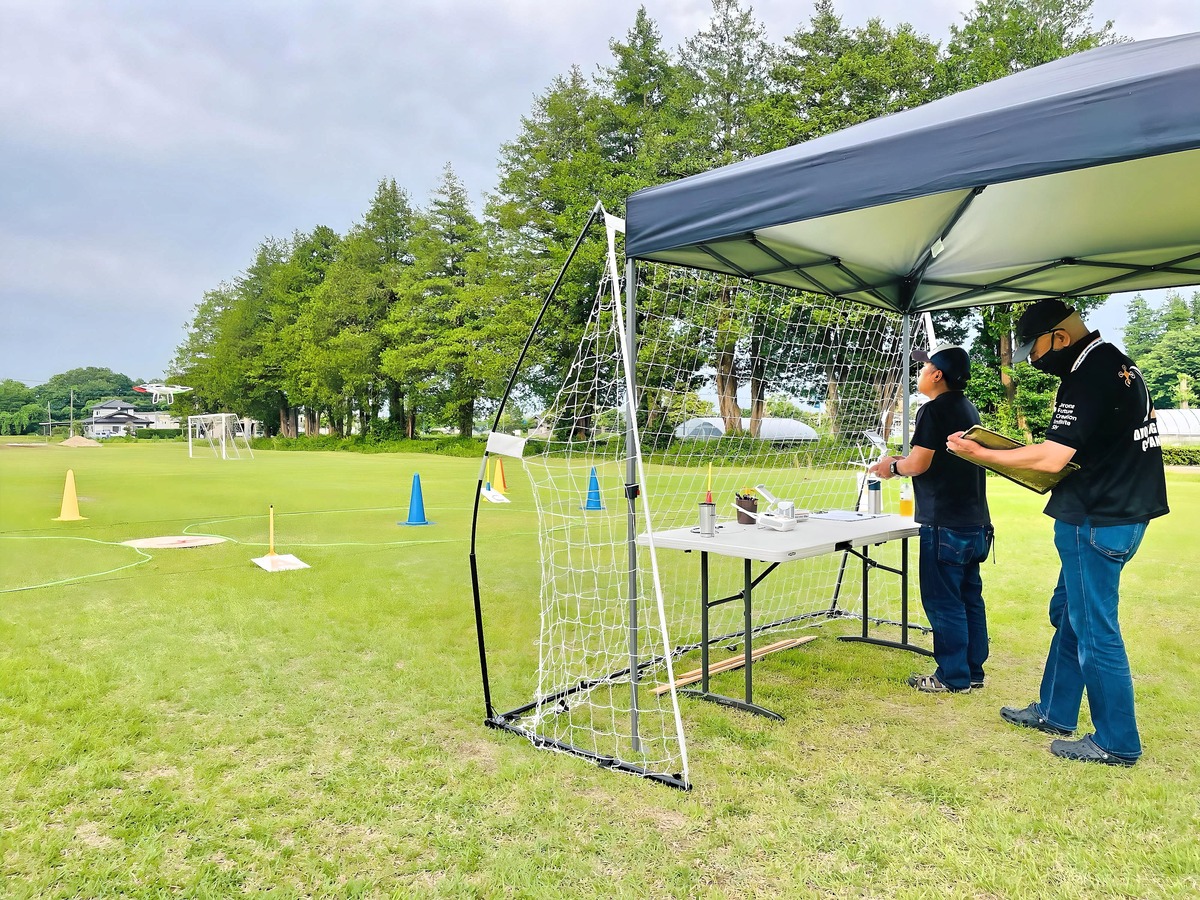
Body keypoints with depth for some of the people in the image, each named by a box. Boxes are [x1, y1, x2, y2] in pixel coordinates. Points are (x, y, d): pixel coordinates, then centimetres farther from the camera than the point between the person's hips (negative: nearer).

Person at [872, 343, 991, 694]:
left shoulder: (935, 410, -14)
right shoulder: (969, 409, 14)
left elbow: (918, 463, -17)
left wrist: (893, 465, 2)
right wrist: (901, 462, 18)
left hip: (945, 525, -9)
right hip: (976, 522, 9)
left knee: (943, 602, -1)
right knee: (970, 598, 14)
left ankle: (953, 677, 7)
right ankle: (973, 671, 23)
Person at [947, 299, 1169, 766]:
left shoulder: (1086, 380, -20)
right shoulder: (1120, 364, 12)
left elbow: (1051, 458, -26)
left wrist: (979, 453, -19)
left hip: (1096, 521, -10)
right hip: (1123, 512, 10)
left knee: (1095, 630, 0)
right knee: (1068, 614, 18)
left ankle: (1117, 742, 12)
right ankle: (1054, 712, 30)